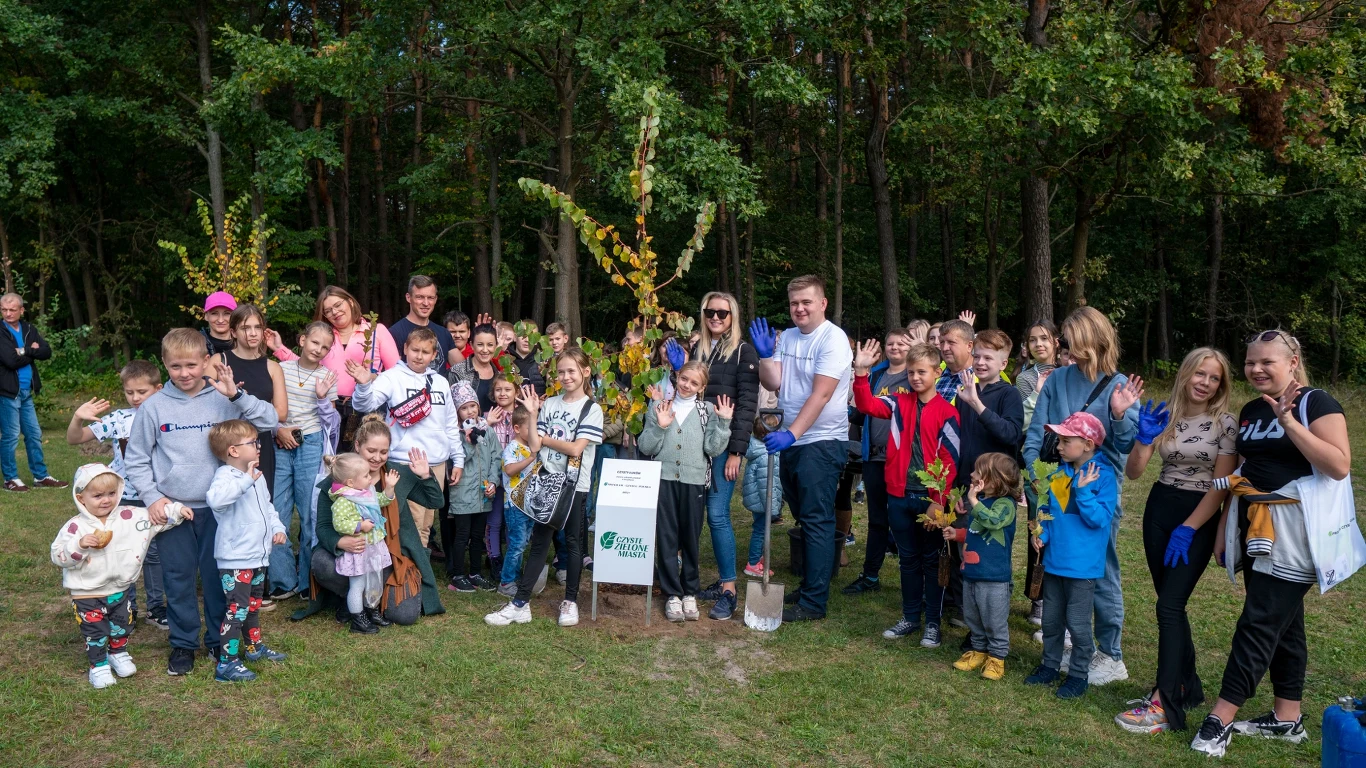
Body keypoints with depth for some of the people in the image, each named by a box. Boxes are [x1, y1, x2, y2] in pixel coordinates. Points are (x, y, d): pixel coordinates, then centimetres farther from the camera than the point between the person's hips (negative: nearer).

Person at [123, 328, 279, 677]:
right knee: (179, 579, 9)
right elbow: (135, 460, 6)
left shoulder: (222, 400, -3)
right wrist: (152, 497, -4)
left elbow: (270, 421, -11)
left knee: (218, 576, 8)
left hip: (216, 506, 0)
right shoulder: (154, 406, 0)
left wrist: (235, 394, -21)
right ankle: (183, 644, 25)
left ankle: (219, 639, 25)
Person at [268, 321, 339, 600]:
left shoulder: (327, 377, 4)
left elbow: (332, 421, 3)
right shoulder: (281, 369, 5)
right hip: (280, 446, 1)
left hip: (311, 445, -1)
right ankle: (283, 580, 12)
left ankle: (308, 579, 13)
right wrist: (278, 429, -6)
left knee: (310, 514, 1)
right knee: (277, 513, 2)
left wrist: (322, 398, -13)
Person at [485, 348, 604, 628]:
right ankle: (520, 603, 7)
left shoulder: (592, 409, -5)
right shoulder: (549, 404, 7)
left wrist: (545, 439, -5)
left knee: (573, 542, 8)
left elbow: (575, 449, -15)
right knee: (538, 542, 6)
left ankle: (570, 601, 19)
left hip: (575, 485, -3)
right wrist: (533, 414, -5)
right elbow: (534, 446, 1)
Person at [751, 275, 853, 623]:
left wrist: (791, 434, -28)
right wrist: (765, 355, -11)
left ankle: (813, 602, 0)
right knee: (804, 517, 16)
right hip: (791, 440, 8)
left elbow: (820, 395, -21)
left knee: (817, 520, -5)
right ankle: (810, 583, 29)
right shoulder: (786, 337, 9)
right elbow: (773, 383, 5)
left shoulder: (833, 339, -13)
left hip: (822, 441, -7)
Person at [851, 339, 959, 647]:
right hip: (899, 495, 4)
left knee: (931, 560, 8)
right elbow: (867, 405, -7)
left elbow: (950, 461, -10)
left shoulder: (946, 412, -8)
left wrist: (939, 501, -13)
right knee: (908, 559, 14)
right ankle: (910, 617, 25)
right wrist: (861, 372, -20)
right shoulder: (899, 403, 5)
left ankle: (933, 622, 18)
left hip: (931, 498, -4)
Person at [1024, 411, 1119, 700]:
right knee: (1051, 618, 16)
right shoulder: (1059, 473, 5)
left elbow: (1100, 519, -21)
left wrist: (1083, 490, -27)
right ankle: (1050, 665, 31)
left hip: (1082, 565, -6)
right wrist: (1041, 533, -1)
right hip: (1054, 559, 6)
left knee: (1077, 622, 3)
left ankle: (1079, 674, 18)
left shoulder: (1103, 475, -14)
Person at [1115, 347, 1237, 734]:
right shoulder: (1164, 416, 3)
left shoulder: (1225, 424, -7)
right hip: (1159, 510, 4)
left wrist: (1187, 529, -14)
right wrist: (1143, 438, -19)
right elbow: (1133, 473, -1)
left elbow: (1221, 485, -9)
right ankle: (1186, 684, 26)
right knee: (1171, 604, 10)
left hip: (1199, 518, -4)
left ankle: (1163, 705, -8)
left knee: (1168, 605, -12)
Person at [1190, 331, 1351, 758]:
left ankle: (1220, 720, -4)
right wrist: (1223, 528, 17)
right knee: (1283, 623, 13)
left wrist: (1289, 422, -26)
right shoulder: (1251, 411, 12)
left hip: (1294, 533, -8)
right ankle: (1287, 720, 21)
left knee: (1259, 622, -7)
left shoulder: (1315, 403, -10)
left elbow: (1340, 466, -21)